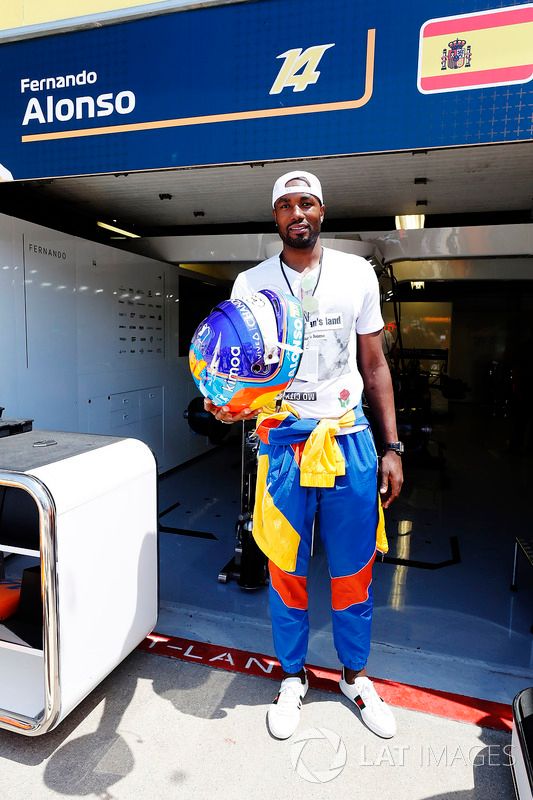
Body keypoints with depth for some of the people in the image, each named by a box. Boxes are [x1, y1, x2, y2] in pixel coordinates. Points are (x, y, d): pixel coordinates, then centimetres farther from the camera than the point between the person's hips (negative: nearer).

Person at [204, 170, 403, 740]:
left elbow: (375, 365, 7)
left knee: (353, 569, 13)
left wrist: (391, 447, 3)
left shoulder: (357, 274, 4)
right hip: (283, 441, 0)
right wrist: (228, 402, -23)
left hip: (349, 440, 1)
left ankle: (355, 674, 38)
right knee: (285, 569, 11)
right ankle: (292, 677, 36)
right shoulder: (251, 284, 2)